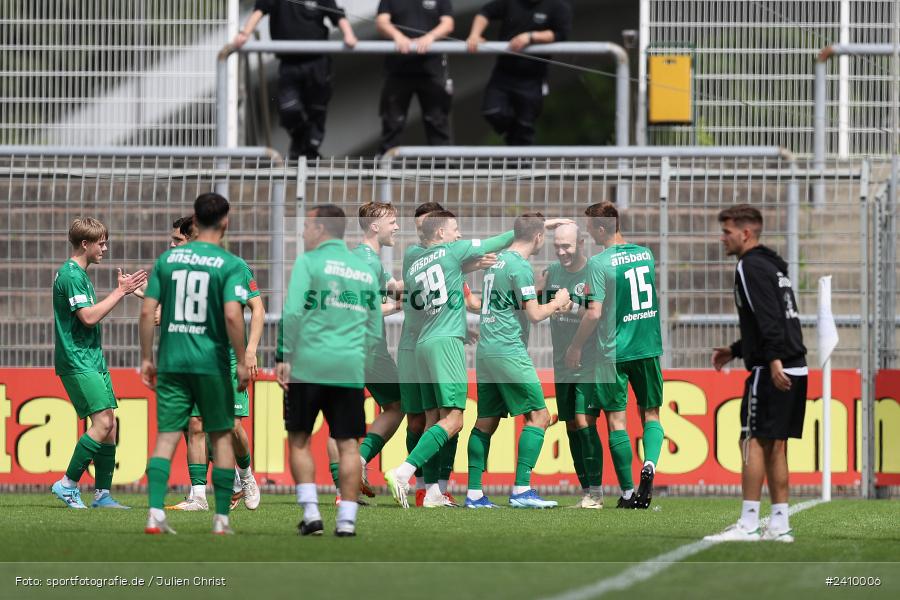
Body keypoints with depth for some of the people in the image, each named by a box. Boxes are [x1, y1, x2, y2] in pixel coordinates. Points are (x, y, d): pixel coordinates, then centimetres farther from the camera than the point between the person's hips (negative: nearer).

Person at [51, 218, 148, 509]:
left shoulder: (80, 274, 18)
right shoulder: (70, 275, -13)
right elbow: (88, 317, -20)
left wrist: (121, 291, 16)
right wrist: (120, 292, -15)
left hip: (93, 359, 10)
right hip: (76, 362, -10)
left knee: (109, 425, 5)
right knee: (102, 422, -16)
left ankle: (102, 494, 7)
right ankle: (68, 484, -8)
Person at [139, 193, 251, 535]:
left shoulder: (167, 259, 6)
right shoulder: (230, 265, -6)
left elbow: (147, 312, 3)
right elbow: (232, 315, -17)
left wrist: (146, 359, 11)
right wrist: (242, 362, -9)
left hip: (171, 362, 3)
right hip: (212, 362, -3)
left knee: (166, 438, 2)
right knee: (221, 437, 10)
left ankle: (155, 513, -11)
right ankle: (221, 518, 11)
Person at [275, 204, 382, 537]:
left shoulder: (309, 262, -1)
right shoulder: (365, 270, 16)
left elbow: (292, 313, -10)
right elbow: (375, 331, 17)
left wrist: (283, 357, -6)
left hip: (309, 364, -4)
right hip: (351, 367, 4)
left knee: (299, 440, 7)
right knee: (348, 444, 4)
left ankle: (311, 513, -3)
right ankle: (347, 519, -2)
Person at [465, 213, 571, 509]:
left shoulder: (498, 260, 15)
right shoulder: (520, 266, -12)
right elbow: (534, 315, -13)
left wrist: (550, 305, 22)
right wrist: (558, 302, 5)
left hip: (486, 351, 9)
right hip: (509, 352, -9)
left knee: (486, 421, 9)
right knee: (538, 415, -4)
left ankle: (474, 493, 6)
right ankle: (521, 490, -11)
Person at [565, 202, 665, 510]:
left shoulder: (599, 263, -12)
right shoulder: (646, 254, 6)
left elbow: (594, 313, -16)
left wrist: (576, 347, -4)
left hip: (613, 353, -5)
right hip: (648, 347, 5)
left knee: (616, 419, 3)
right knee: (651, 414, 14)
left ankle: (628, 492, 5)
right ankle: (650, 464, -14)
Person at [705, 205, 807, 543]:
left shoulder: (751, 267, -8)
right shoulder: (771, 266, 21)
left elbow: (768, 318, -20)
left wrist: (774, 360, -27)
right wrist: (735, 351, 28)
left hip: (773, 372, -9)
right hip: (795, 370, 9)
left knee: (754, 442, -7)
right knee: (775, 446, 10)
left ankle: (748, 525, -9)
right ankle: (779, 525, 9)